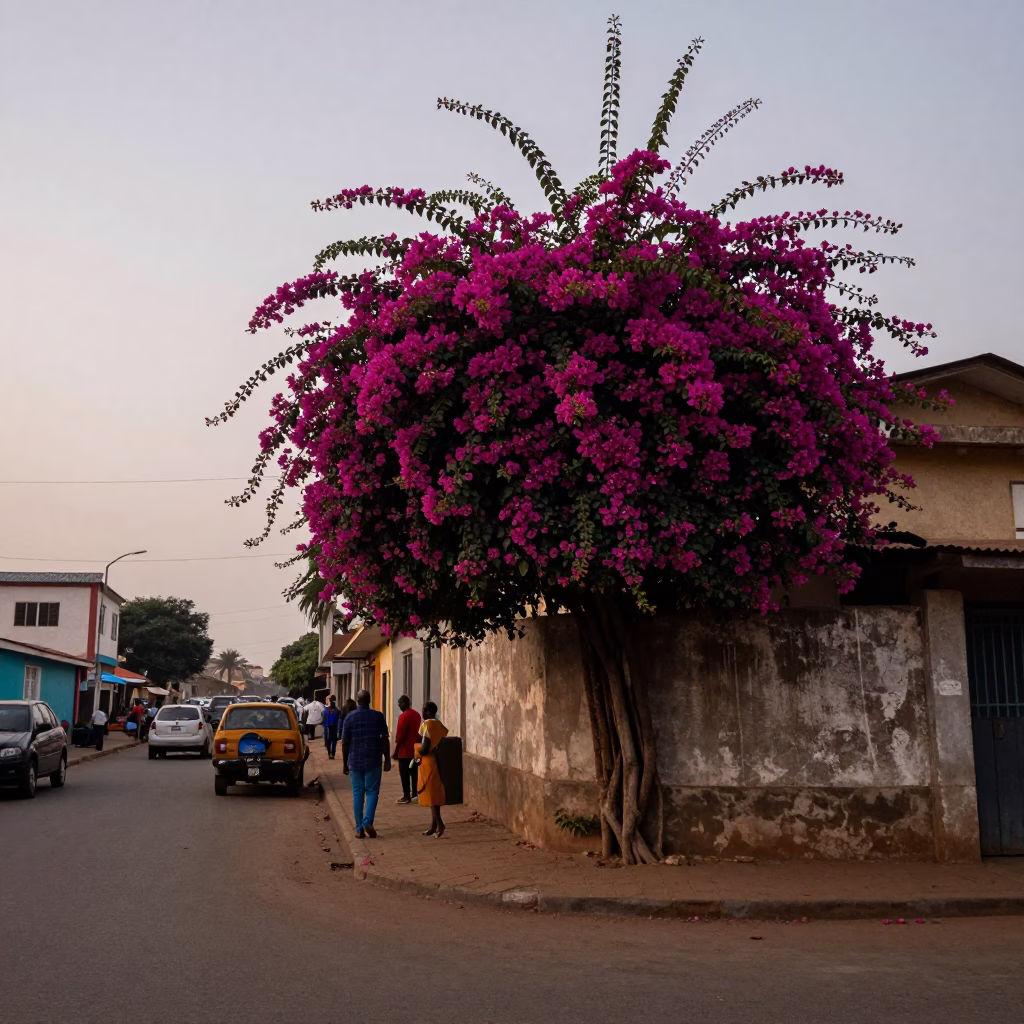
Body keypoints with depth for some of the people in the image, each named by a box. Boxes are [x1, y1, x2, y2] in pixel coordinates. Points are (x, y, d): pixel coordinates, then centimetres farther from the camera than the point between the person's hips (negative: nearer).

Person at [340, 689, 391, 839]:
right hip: (373, 761, -1)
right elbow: (384, 740, -2)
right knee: (372, 792, 6)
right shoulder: (378, 716, -2)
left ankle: (359, 829, 6)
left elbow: (345, 742, 0)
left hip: (355, 761, 1)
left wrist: (345, 763, 8)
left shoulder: (350, 717, -1)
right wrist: (387, 760, 5)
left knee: (357, 794, 7)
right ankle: (368, 822, -12)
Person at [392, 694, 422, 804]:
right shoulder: (417, 714, 8)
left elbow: (400, 736, -17)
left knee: (404, 774, -3)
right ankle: (415, 792, 20)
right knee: (414, 772, 15)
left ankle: (406, 796, -2)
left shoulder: (403, 716, -16)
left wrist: (395, 752, -12)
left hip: (405, 751, -8)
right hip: (415, 749, 8)